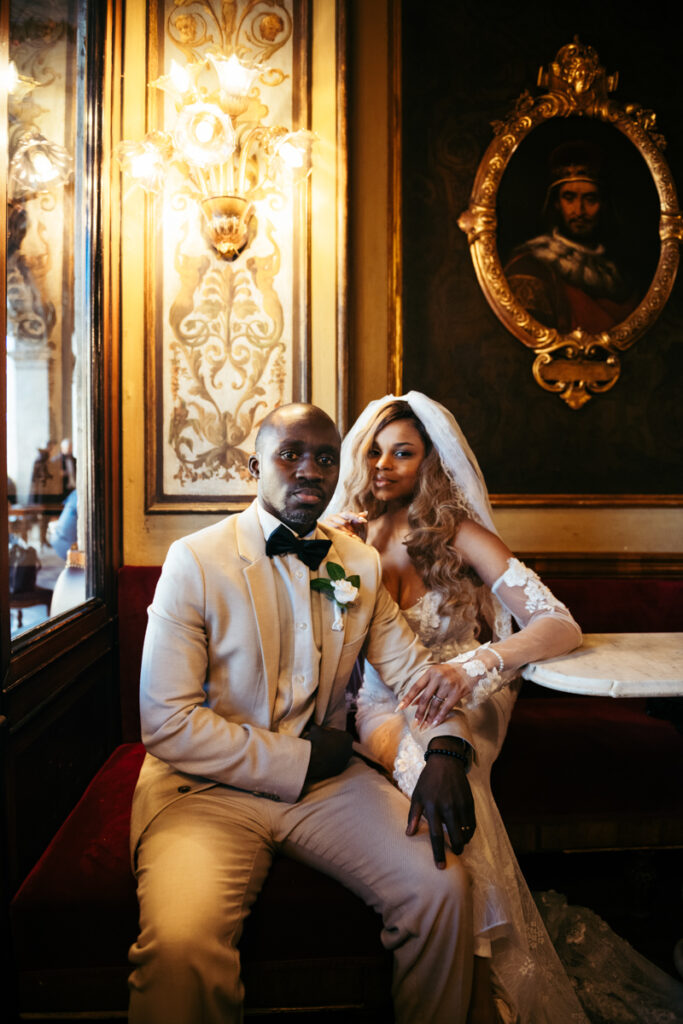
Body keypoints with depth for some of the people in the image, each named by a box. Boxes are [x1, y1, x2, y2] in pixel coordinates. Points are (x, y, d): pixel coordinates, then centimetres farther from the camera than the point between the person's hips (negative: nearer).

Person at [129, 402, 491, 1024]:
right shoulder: (194, 561, -8)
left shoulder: (361, 565, 7)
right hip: (210, 788, -3)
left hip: (327, 777, 4)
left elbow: (413, 667, 10)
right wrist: (297, 762, -13)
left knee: (443, 888, -13)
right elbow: (168, 724, -12)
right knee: (181, 946, -30)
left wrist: (445, 750, -11)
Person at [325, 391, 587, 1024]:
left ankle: (480, 971, -18)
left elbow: (561, 626, -12)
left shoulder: (459, 534, -4)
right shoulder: (343, 535, 4)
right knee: (429, 763, -31)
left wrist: (471, 664, -29)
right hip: (382, 710, 1)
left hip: (458, 709, -1)